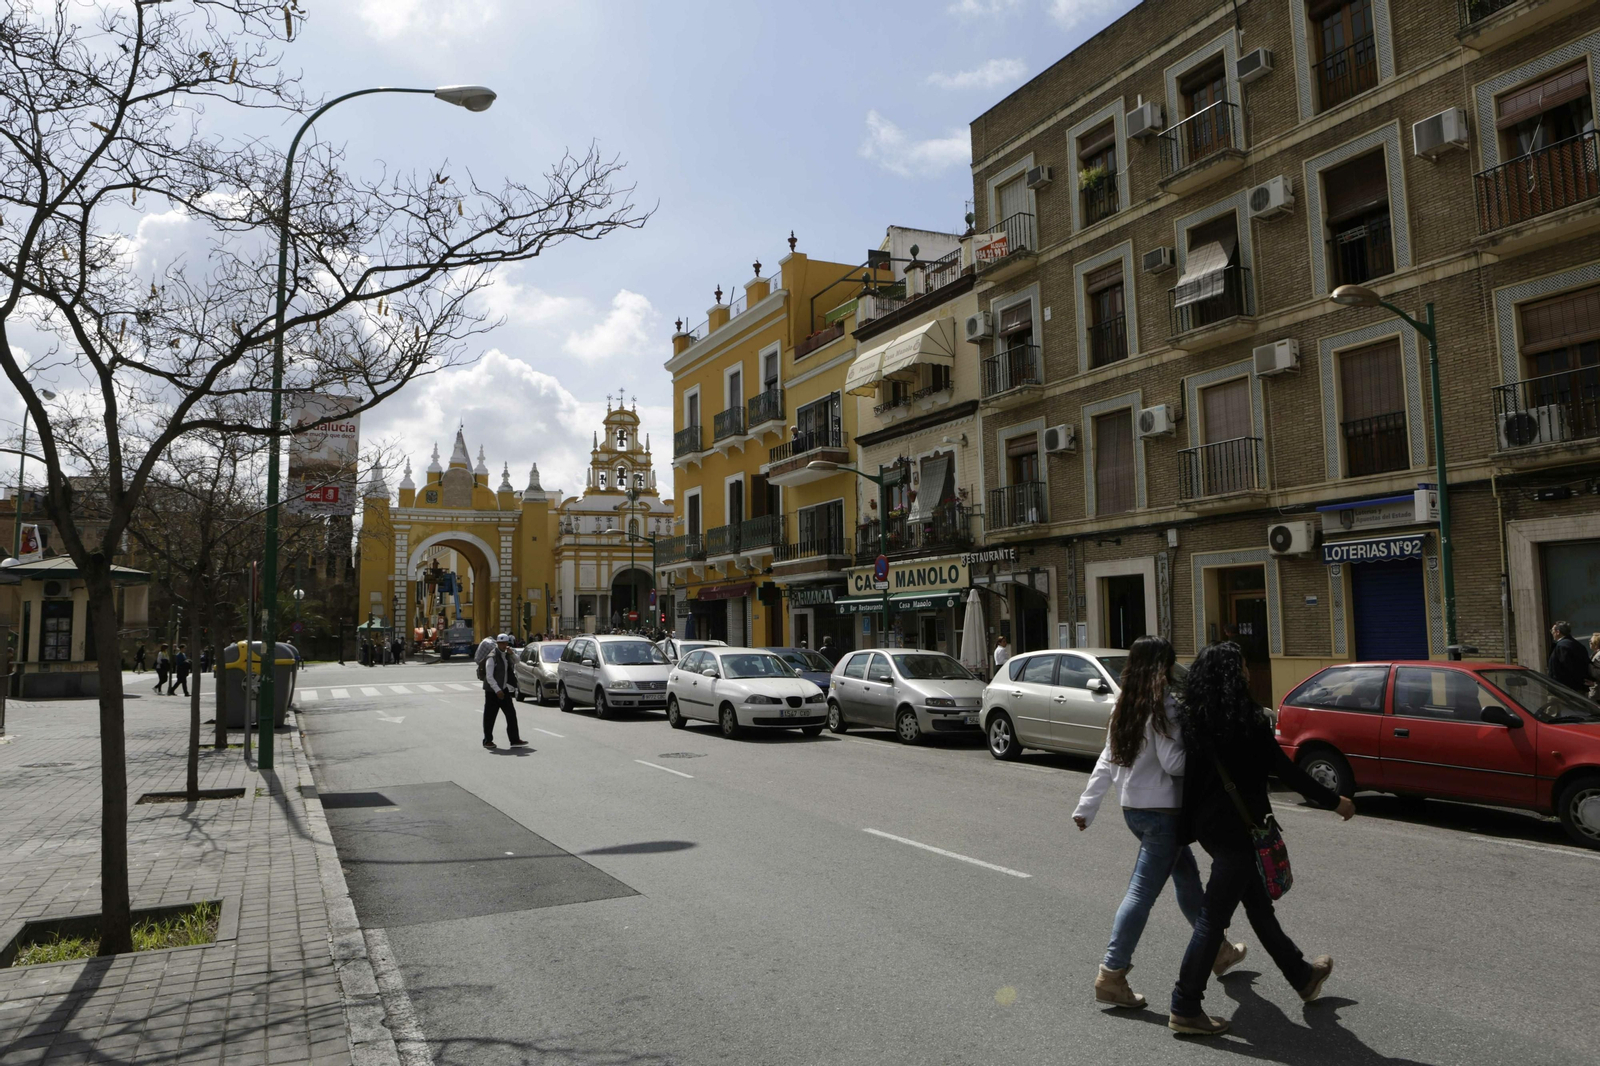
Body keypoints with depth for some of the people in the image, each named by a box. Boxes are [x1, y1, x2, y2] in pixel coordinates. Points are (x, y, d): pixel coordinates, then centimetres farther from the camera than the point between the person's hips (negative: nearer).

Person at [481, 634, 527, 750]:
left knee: (511, 714, 2)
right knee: (490, 716, 2)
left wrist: (511, 654, -4)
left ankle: (514, 740, 3)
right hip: (492, 691, -7)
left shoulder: (506, 655, 9)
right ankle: (487, 741, 14)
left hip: (503, 689, 7)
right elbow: (489, 677, -18)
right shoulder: (492, 657, -14)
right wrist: (497, 690, -22)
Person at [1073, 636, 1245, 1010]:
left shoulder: (1123, 706, 8)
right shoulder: (1163, 705, -16)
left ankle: (1218, 951, 38)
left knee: (1187, 877, 23)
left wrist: (1086, 806, 12)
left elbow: (1107, 762, 10)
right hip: (1162, 810, -9)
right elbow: (1174, 762, -21)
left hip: (1133, 808, 9)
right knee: (1143, 891, -4)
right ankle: (1111, 974, -1)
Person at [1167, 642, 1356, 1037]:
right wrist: (1333, 801, -1)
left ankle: (1302, 976, 42)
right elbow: (1284, 770, -14)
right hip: (1236, 829, -8)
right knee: (1214, 915, -2)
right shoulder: (1244, 721, -18)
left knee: (1258, 905, 23)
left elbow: (1186, 769, 8)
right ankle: (1185, 1008, 4)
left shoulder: (1192, 718, 2)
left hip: (1208, 823, 8)